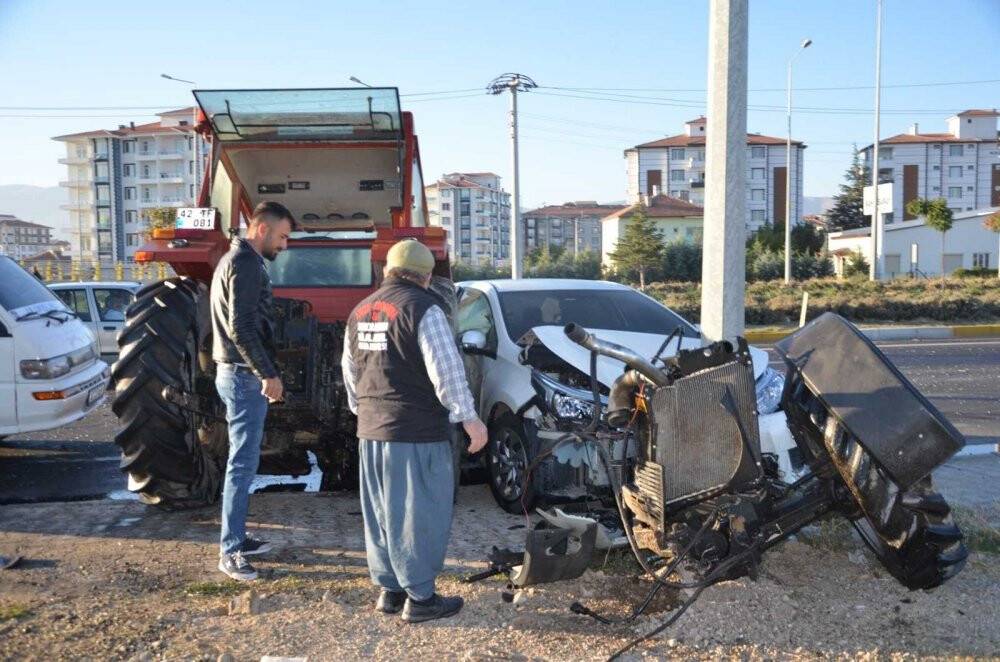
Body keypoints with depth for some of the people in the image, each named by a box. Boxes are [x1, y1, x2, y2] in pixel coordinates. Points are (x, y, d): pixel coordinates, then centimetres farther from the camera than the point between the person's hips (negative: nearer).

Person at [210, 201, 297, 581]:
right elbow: (241, 328, -23)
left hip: (236, 372, 11)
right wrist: (269, 374, -19)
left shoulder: (235, 259, 18)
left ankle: (237, 537, 24)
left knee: (243, 460, 15)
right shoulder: (246, 263, -15)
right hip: (244, 375, -11)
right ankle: (229, 551, -1)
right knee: (243, 463, -7)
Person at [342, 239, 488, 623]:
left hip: (371, 430, 8)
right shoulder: (423, 309, -12)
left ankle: (388, 588, 24)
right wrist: (469, 418, -11)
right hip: (417, 432, -8)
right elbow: (447, 372, -17)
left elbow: (350, 372, 19)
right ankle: (419, 598, 7)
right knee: (420, 515, 0)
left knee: (381, 513, 15)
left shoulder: (360, 312, 13)